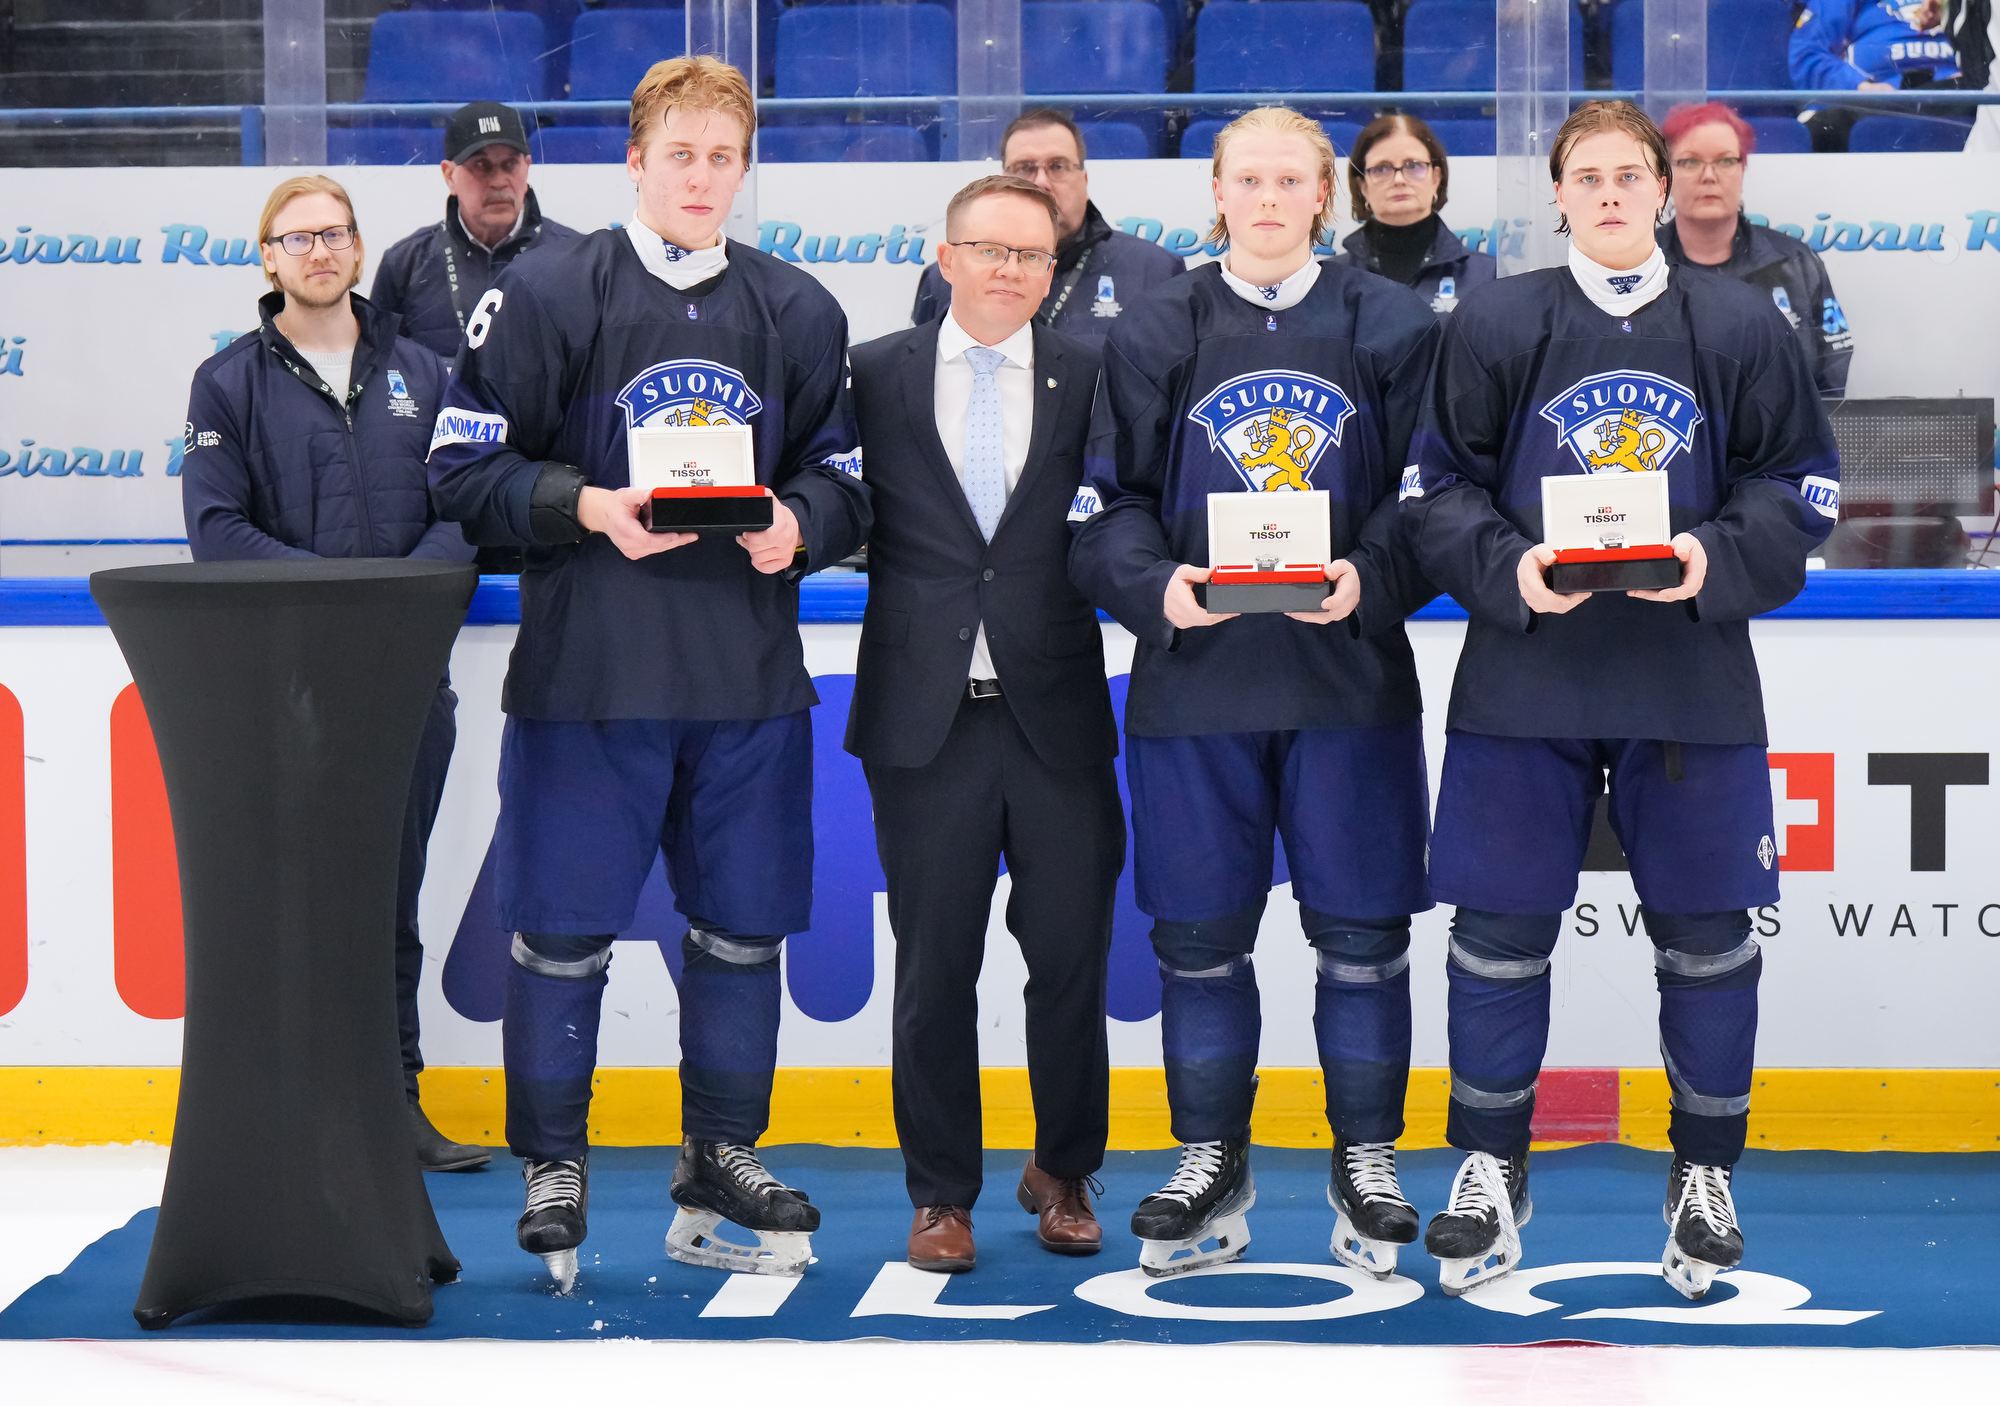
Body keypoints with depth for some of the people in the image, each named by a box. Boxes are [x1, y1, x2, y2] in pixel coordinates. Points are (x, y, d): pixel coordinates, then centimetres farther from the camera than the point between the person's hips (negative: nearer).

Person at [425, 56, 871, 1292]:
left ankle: (721, 1167, 23)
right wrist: (584, 506, -16)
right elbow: (468, 461, -2)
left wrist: (797, 522, -9)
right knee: (563, 929, 1)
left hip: (750, 680, 3)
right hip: (585, 670, -3)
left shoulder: (800, 312, 10)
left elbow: (844, 479, 12)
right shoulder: (547, 295, -1)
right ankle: (553, 1170, 14)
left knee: (744, 925, 9)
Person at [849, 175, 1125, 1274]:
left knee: (1071, 960, 6)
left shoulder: (1093, 379, 6)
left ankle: (1063, 1173, 24)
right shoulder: (875, 377, 6)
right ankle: (941, 1195, 17)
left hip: (1058, 718, 0)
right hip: (926, 718, 0)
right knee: (934, 969, 5)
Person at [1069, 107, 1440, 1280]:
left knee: (1363, 933, 2)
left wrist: (1368, 580, -17)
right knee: (1200, 937, 5)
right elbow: (1110, 503, 4)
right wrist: (1159, 586, -15)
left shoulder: (1394, 327, 5)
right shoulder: (1156, 334, 7)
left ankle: (1367, 1163, 17)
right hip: (1195, 678, 1)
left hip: (1350, 675, -1)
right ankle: (1212, 1169, 18)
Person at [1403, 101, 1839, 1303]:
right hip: (1525, 674, 0)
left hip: (1694, 676, 0)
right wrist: (1509, 568, -14)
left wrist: (1716, 560, -12)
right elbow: (1441, 485, 3)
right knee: (1500, 931, 3)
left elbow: (1799, 484, 5)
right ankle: (1491, 1168, 19)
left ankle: (1707, 1173, 22)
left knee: (1707, 934, 5)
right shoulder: (1495, 325, 4)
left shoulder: (1742, 327, 5)